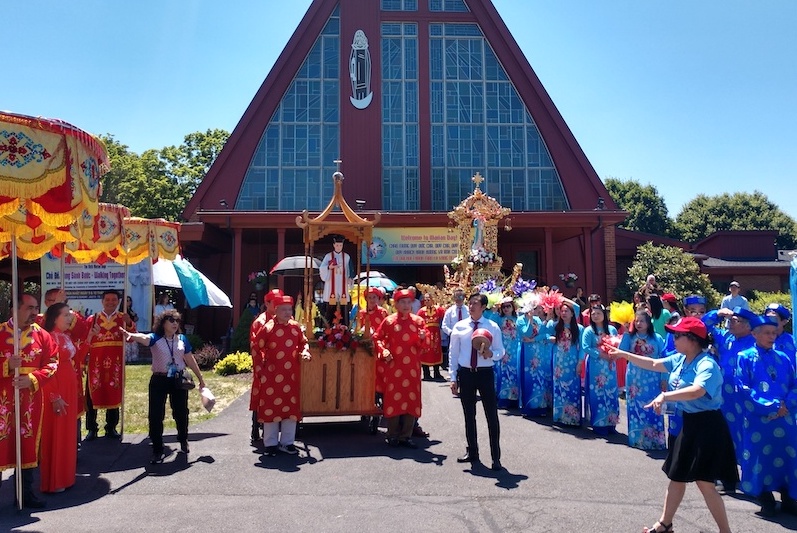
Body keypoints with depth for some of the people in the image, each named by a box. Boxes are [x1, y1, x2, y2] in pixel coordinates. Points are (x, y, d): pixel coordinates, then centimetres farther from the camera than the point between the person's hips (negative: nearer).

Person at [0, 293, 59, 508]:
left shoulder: (42, 335, 3)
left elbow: (52, 364, 0)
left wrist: (33, 379, -14)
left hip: (30, 399, 2)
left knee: (27, 444, 11)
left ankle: (26, 492, 23)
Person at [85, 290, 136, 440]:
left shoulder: (123, 318, 5)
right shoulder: (93, 319, 3)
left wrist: (129, 323, -24)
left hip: (115, 363, 1)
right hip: (96, 362, -1)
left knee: (114, 393, 8)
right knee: (93, 394, 3)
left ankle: (111, 427, 18)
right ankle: (92, 428, 14)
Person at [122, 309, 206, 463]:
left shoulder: (182, 339, 4)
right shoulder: (155, 338, -5)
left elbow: (190, 360, 11)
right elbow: (143, 337, -29)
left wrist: (200, 378, 14)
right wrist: (131, 335, -53)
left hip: (178, 380, 2)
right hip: (159, 380, -2)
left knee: (181, 412, 14)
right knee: (155, 415, -3)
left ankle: (183, 440, 40)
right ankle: (158, 450, 10)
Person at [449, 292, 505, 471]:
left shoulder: (492, 327, -2)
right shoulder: (459, 326, 1)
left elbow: (501, 352, 2)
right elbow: (454, 353, 4)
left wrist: (491, 354, -21)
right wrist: (453, 378, 1)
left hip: (485, 373, -2)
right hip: (465, 374, 2)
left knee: (492, 415, 1)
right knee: (469, 415, 13)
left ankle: (496, 457, 11)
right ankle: (472, 452, 29)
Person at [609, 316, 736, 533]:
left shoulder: (707, 364, -22)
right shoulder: (679, 359, 3)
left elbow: (697, 391, -40)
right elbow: (653, 364, 16)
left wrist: (665, 396, -49)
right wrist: (625, 355, 13)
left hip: (707, 426, -9)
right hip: (689, 423, 9)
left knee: (704, 482, -4)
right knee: (677, 476, 18)